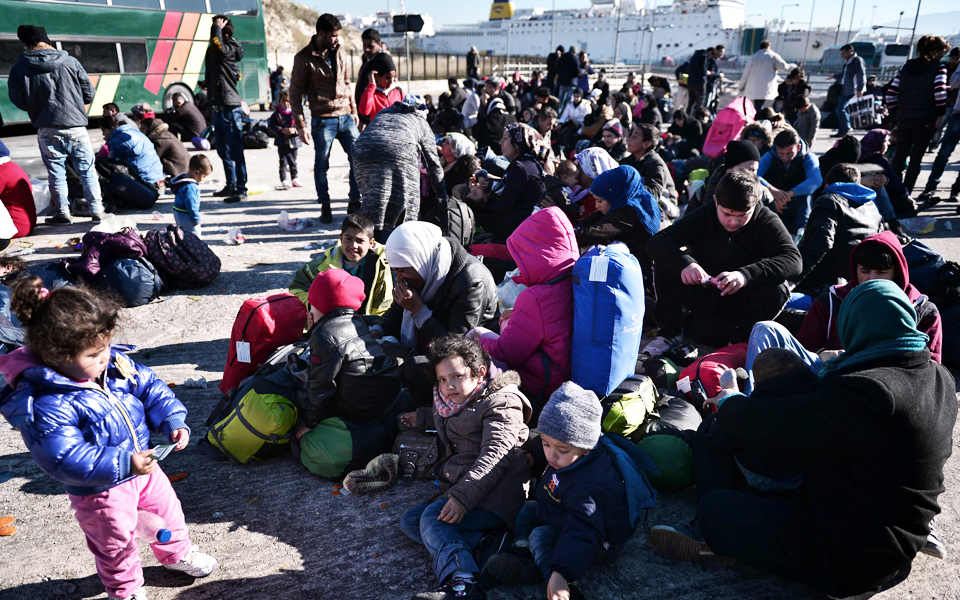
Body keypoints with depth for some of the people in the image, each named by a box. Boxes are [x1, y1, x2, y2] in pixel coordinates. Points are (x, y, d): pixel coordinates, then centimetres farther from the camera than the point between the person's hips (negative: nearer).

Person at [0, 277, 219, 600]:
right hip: (101, 491, -6)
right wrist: (123, 463, -39)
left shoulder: (114, 363, -13)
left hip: (142, 466, 6)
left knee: (167, 509, 26)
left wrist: (173, 420, -12)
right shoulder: (46, 406, -33)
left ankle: (177, 553, 56)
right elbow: (66, 459, -33)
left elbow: (150, 388, 0)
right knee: (117, 541, 19)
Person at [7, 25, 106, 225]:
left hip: (47, 130, 0)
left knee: (56, 173, 9)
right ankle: (97, 210, 6)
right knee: (87, 170, 7)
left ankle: (63, 214, 12)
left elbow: (18, 101, 4)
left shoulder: (19, 69, -1)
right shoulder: (70, 62, -1)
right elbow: (89, 94, 2)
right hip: (76, 127, 0)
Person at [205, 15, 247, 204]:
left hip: (230, 109, -10)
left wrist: (217, 28, -16)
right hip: (218, 108, 10)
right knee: (223, 151, 16)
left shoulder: (230, 50, -12)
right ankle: (230, 186, 26)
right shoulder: (215, 51, 15)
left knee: (235, 152, -6)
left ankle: (241, 190, -2)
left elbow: (216, 45, -31)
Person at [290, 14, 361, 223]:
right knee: (322, 164, 2)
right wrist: (301, 125, -11)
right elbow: (295, 92, -5)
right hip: (323, 119, -5)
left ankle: (355, 203, 15)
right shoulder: (304, 58, -7)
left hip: (346, 117, 5)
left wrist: (354, 110, 16)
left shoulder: (340, 53, 8)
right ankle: (325, 207, 15)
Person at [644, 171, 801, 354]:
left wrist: (746, 274, -45)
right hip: (703, 294, 1)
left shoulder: (766, 221, -12)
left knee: (776, 290, -31)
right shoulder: (704, 217, -9)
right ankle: (670, 332, -7)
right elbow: (657, 242, -19)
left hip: (741, 301, -1)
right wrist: (685, 263, -42)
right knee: (665, 263, -22)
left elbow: (792, 259, -27)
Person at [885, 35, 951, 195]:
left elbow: (891, 92, 7)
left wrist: (896, 112, 12)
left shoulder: (906, 66, 12)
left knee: (899, 156, 10)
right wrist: (940, 114, -8)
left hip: (904, 119, 4)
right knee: (916, 158, 1)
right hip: (926, 120, -4)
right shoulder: (939, 67, -2)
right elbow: (939, 90, -17)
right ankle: (905, 193, 0)